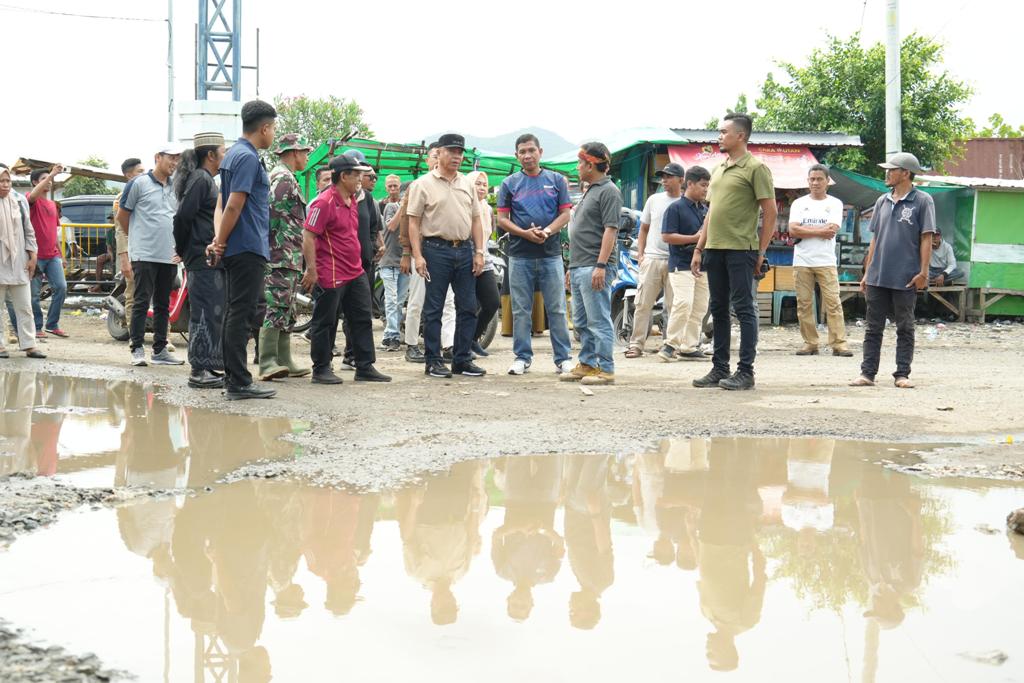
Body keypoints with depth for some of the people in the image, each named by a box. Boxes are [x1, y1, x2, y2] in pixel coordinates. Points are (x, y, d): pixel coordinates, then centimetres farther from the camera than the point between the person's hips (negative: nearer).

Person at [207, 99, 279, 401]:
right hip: (249, 248, -10)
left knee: (234, 314, 12)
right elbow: (234, 206, -18)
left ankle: (233, 378, 17)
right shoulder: (248, 158, -13)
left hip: (236, 249, 10)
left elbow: (225, 204, 16)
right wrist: (221, 244, -10)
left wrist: (219, 241, 9)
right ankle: (238, 383, -8)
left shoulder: (234, 154, 18)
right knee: (241, 315, -9)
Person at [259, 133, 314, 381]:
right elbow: (272, 213, -19)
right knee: (277, 308, -14)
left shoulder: (284, 177, 24)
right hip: (283, 256, -11)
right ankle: (267, 362, -17)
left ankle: (284, 361, 15)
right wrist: (275, 249, -22)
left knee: (287, 311, 12)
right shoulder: (283, 178, -9)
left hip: (288, 259, 11)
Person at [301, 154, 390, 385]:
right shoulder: (324, 202, -15)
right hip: (331, 276, -9)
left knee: (363, 319, 9)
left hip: (355, 272, 9)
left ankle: (365, 368, 15)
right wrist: (312, 270, -20)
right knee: (325, 323, 2)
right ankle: (321, 370, 10)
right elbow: (308, 237, -17)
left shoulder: (352, 200, 13)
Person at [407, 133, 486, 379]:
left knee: (468, 307, 6)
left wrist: (479, 252, 6)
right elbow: (413, 222, -4)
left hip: (464, 250, 5)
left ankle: (462, 359, 14)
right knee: (433, 309, 0)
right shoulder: (423, 185, -1)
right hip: (436, 250, -5)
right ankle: (433, 361, 6)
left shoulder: (467, 184, 14)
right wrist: (417, 255, -12)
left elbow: (476, 220, 15)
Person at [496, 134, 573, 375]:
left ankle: (563, 358, 5)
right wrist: (525, 233, -13)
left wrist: (547, 231, -14)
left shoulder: (556, 180, 8)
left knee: (557, 309, 0)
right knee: (521, 310, 4)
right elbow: (502, 219, 3)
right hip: (520, 255, 1)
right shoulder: (510, 183, 8)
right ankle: (522, 357, 12)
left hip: (551, 254, -1)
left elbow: (565, 214, 4)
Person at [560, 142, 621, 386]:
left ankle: (605, 368, -5)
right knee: (581, 322, 14)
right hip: (579, 267, 10)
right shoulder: (590, 191, 21)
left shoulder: (608, 191, -9)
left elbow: (610, 230, -17)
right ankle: (587, 364, 21)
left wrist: (601, 265, -23)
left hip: (594, 268, -10)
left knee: (598, 321, -8)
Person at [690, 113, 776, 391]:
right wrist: (699, 248, 16)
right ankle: (720, 369, 17)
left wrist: (761, 252, -10)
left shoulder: (755, 168, -5)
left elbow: (770, 212, -8)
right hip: (714, 248, 8)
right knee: (718, 309, 10)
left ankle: (746, 371, -1)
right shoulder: (718, 170, 18)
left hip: (741, 249, -8)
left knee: (744, 308, -4)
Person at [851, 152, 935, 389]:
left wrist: (923, 272, -12)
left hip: (906, 279, -5)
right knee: (873, 327, 6)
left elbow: (926, 238, -6)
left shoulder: (922, 201, -3)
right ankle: (867, 373, 9)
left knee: (905, 328, 5)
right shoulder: (882, 201, 13)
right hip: (877, 277, 5)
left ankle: (902, 374, 10)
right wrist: (867, 271, 13)